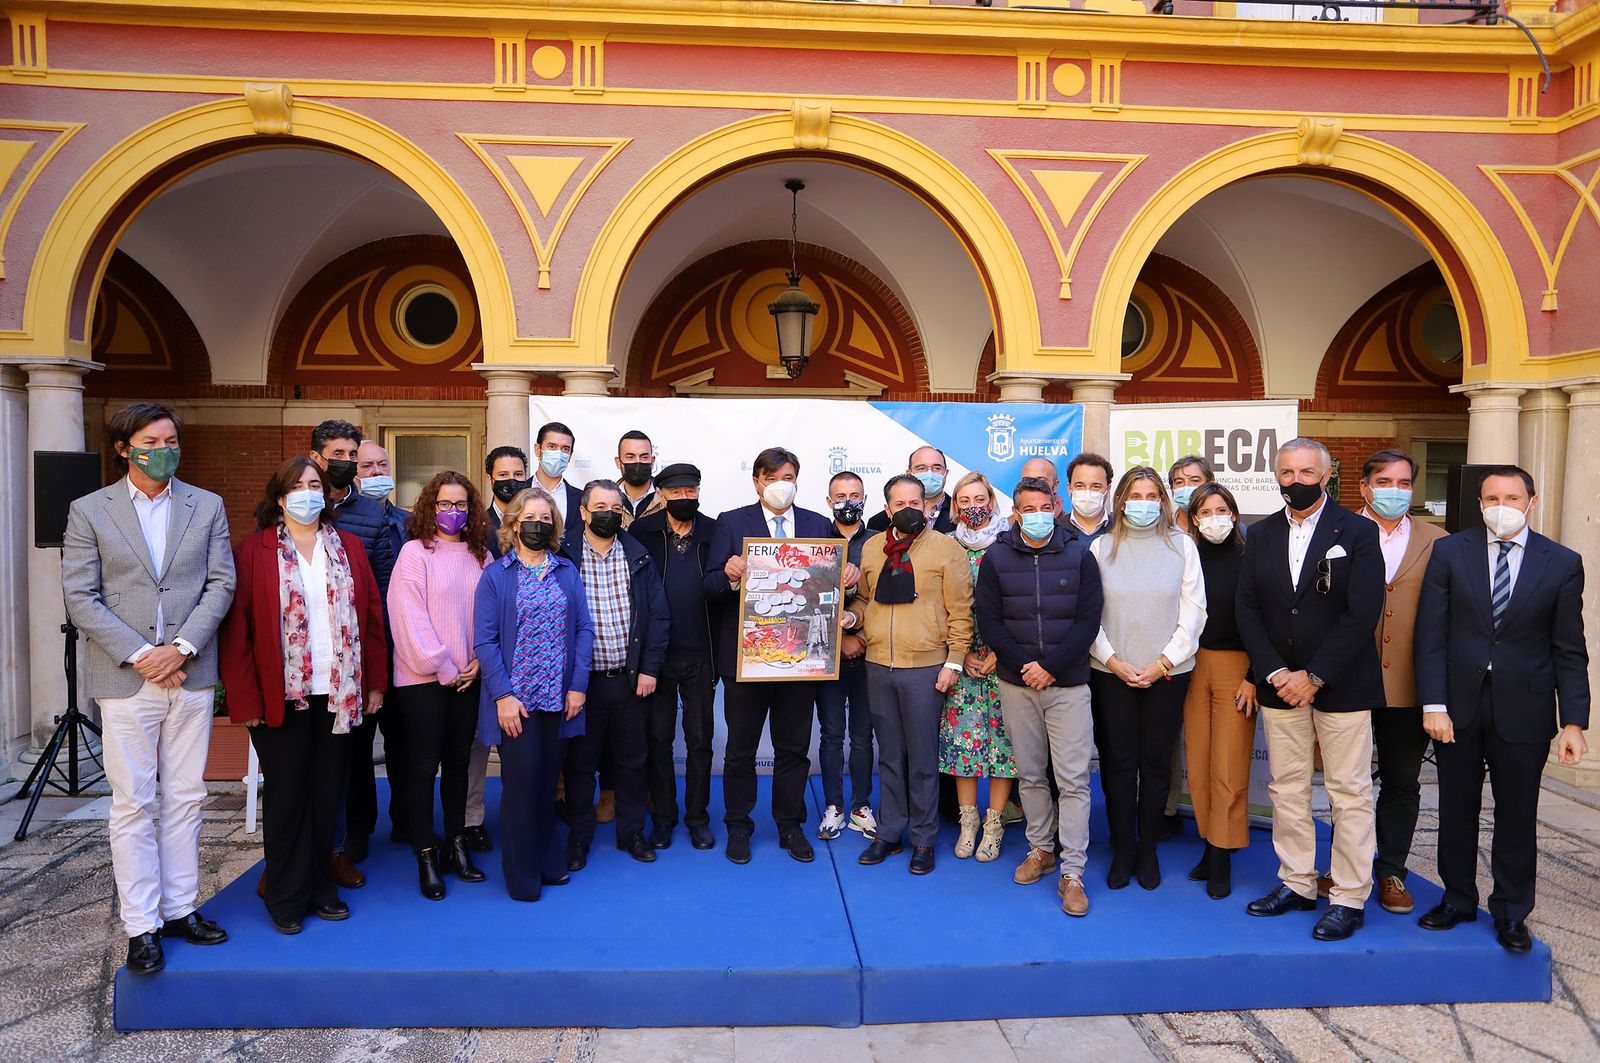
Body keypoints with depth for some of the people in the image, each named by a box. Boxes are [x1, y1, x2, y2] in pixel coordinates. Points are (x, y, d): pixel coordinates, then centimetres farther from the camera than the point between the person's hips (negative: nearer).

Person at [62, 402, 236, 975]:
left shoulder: (207, 507, 8)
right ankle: (141, 926, 13)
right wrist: (140, 655, -12)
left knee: (185, 799, 10)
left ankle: (180, 908, 21)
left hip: (191, 674, 2)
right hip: (125, 679, -2)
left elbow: (221, 583, 2)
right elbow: (80, 597, -3)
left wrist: (182, 647, -11)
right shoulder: (89, 511, 3)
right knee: (132, 804, 3)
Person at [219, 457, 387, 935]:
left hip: (339, 694, 3)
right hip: (282, 696, -3)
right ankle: (286, 898, 18)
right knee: (286, 797, 5)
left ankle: (320, 887, 24)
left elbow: (372, 615, 8)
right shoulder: (254, 551, -1)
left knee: (328, 795, 10)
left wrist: (376, 682, 4)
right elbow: (237, 628, -4)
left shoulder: (349, 547, 9)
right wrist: (245, 698, -9)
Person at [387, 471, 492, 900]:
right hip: (422, 676, -4)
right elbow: (410, 619, -11)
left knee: (458, 761, 11)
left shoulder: (481, 556, 8)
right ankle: (426, 854, 11)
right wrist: (441, 667, -12)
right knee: (423, 765, 1)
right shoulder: (415, 552, -6)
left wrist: (480, 660, -5)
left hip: (467, 676, 4)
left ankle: (456, 844, 22)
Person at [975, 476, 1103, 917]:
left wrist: (1051, 666, -13)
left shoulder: (1079, 555, 0)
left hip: (1068, 683, -1)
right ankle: (1041, 849, 29)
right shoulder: (996, 557, 3)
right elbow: (988, 620, -1)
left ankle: (1072, 873, 3)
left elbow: (1088, 621, -4)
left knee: (1073, 779, -3)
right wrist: (1024, 664, -12)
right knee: (1030, 774, 12)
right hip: (1016, 683, 2)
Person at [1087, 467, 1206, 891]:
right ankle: (1122, 852, 16)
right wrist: (1113, 660, -9)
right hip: (1111, 673, 0)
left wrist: (1164, 662, -7)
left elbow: (1193, 611, 0)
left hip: (1167, 673, 0)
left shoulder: (1181, 546, 2)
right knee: (1117, 762, 4)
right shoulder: (1101, 547, 2)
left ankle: (1148, 851, 20)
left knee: (1156, 762, 7)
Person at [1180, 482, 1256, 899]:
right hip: (1192, 666, 3)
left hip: (1236, 668, -3)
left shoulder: (1248, 559, -3)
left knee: (1228, 767, -3)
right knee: (1198, 764, 6)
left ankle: (1222, 858, 8)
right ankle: (1209, 846, 19)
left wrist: (1254, 677, -9)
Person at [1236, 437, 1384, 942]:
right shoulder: (1261, 534, 8)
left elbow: (1363, 614, -11)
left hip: (1342, 684, -4)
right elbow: (1246, 607, 4)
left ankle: (1349, 898, 12)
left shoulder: (1358, 532, -4)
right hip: (1280, 683, 4)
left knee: (1350, 793, 2)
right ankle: (1296, 883, 22)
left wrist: (1314, 677, -15)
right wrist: (1275, 672, -8)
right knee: (1287, 787, 10)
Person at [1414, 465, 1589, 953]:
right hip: (1458, 706, 1)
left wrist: (1573, 721, -6)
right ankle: (1458, 899, 29)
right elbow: (1431, 635, -4)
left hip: (1523, 710, 0)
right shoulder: (1449, 552, -1)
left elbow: (1569, 651, 0)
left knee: (1517, 816, 10)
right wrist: (1433, 705, -10)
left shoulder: (1562, 563, 0)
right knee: (1457, 811, 13)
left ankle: (1511, 912, 27)